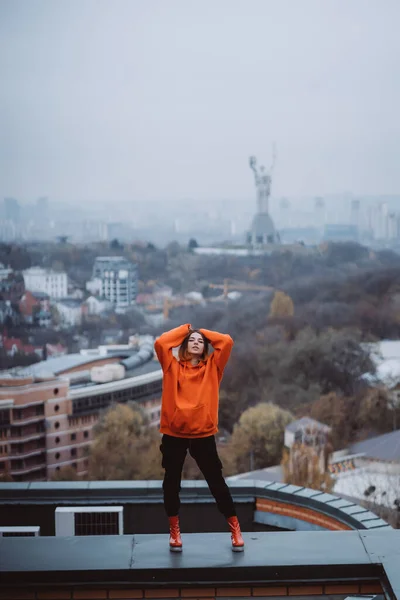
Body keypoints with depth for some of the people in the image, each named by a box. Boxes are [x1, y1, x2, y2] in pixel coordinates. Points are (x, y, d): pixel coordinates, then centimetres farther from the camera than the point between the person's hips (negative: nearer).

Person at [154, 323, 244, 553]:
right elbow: (160, 343, -8)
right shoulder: (173, 367, 6)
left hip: (204, 433, 0)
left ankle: (235, 528, 14)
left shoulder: (212, 367, 7)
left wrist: (204, 332, 12)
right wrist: (184, 329, 6)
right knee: (172, 482, 8)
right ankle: (175, 530, 23)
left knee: (216, 481, 4)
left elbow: (227, 341, -3)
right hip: (174, 433, 1)